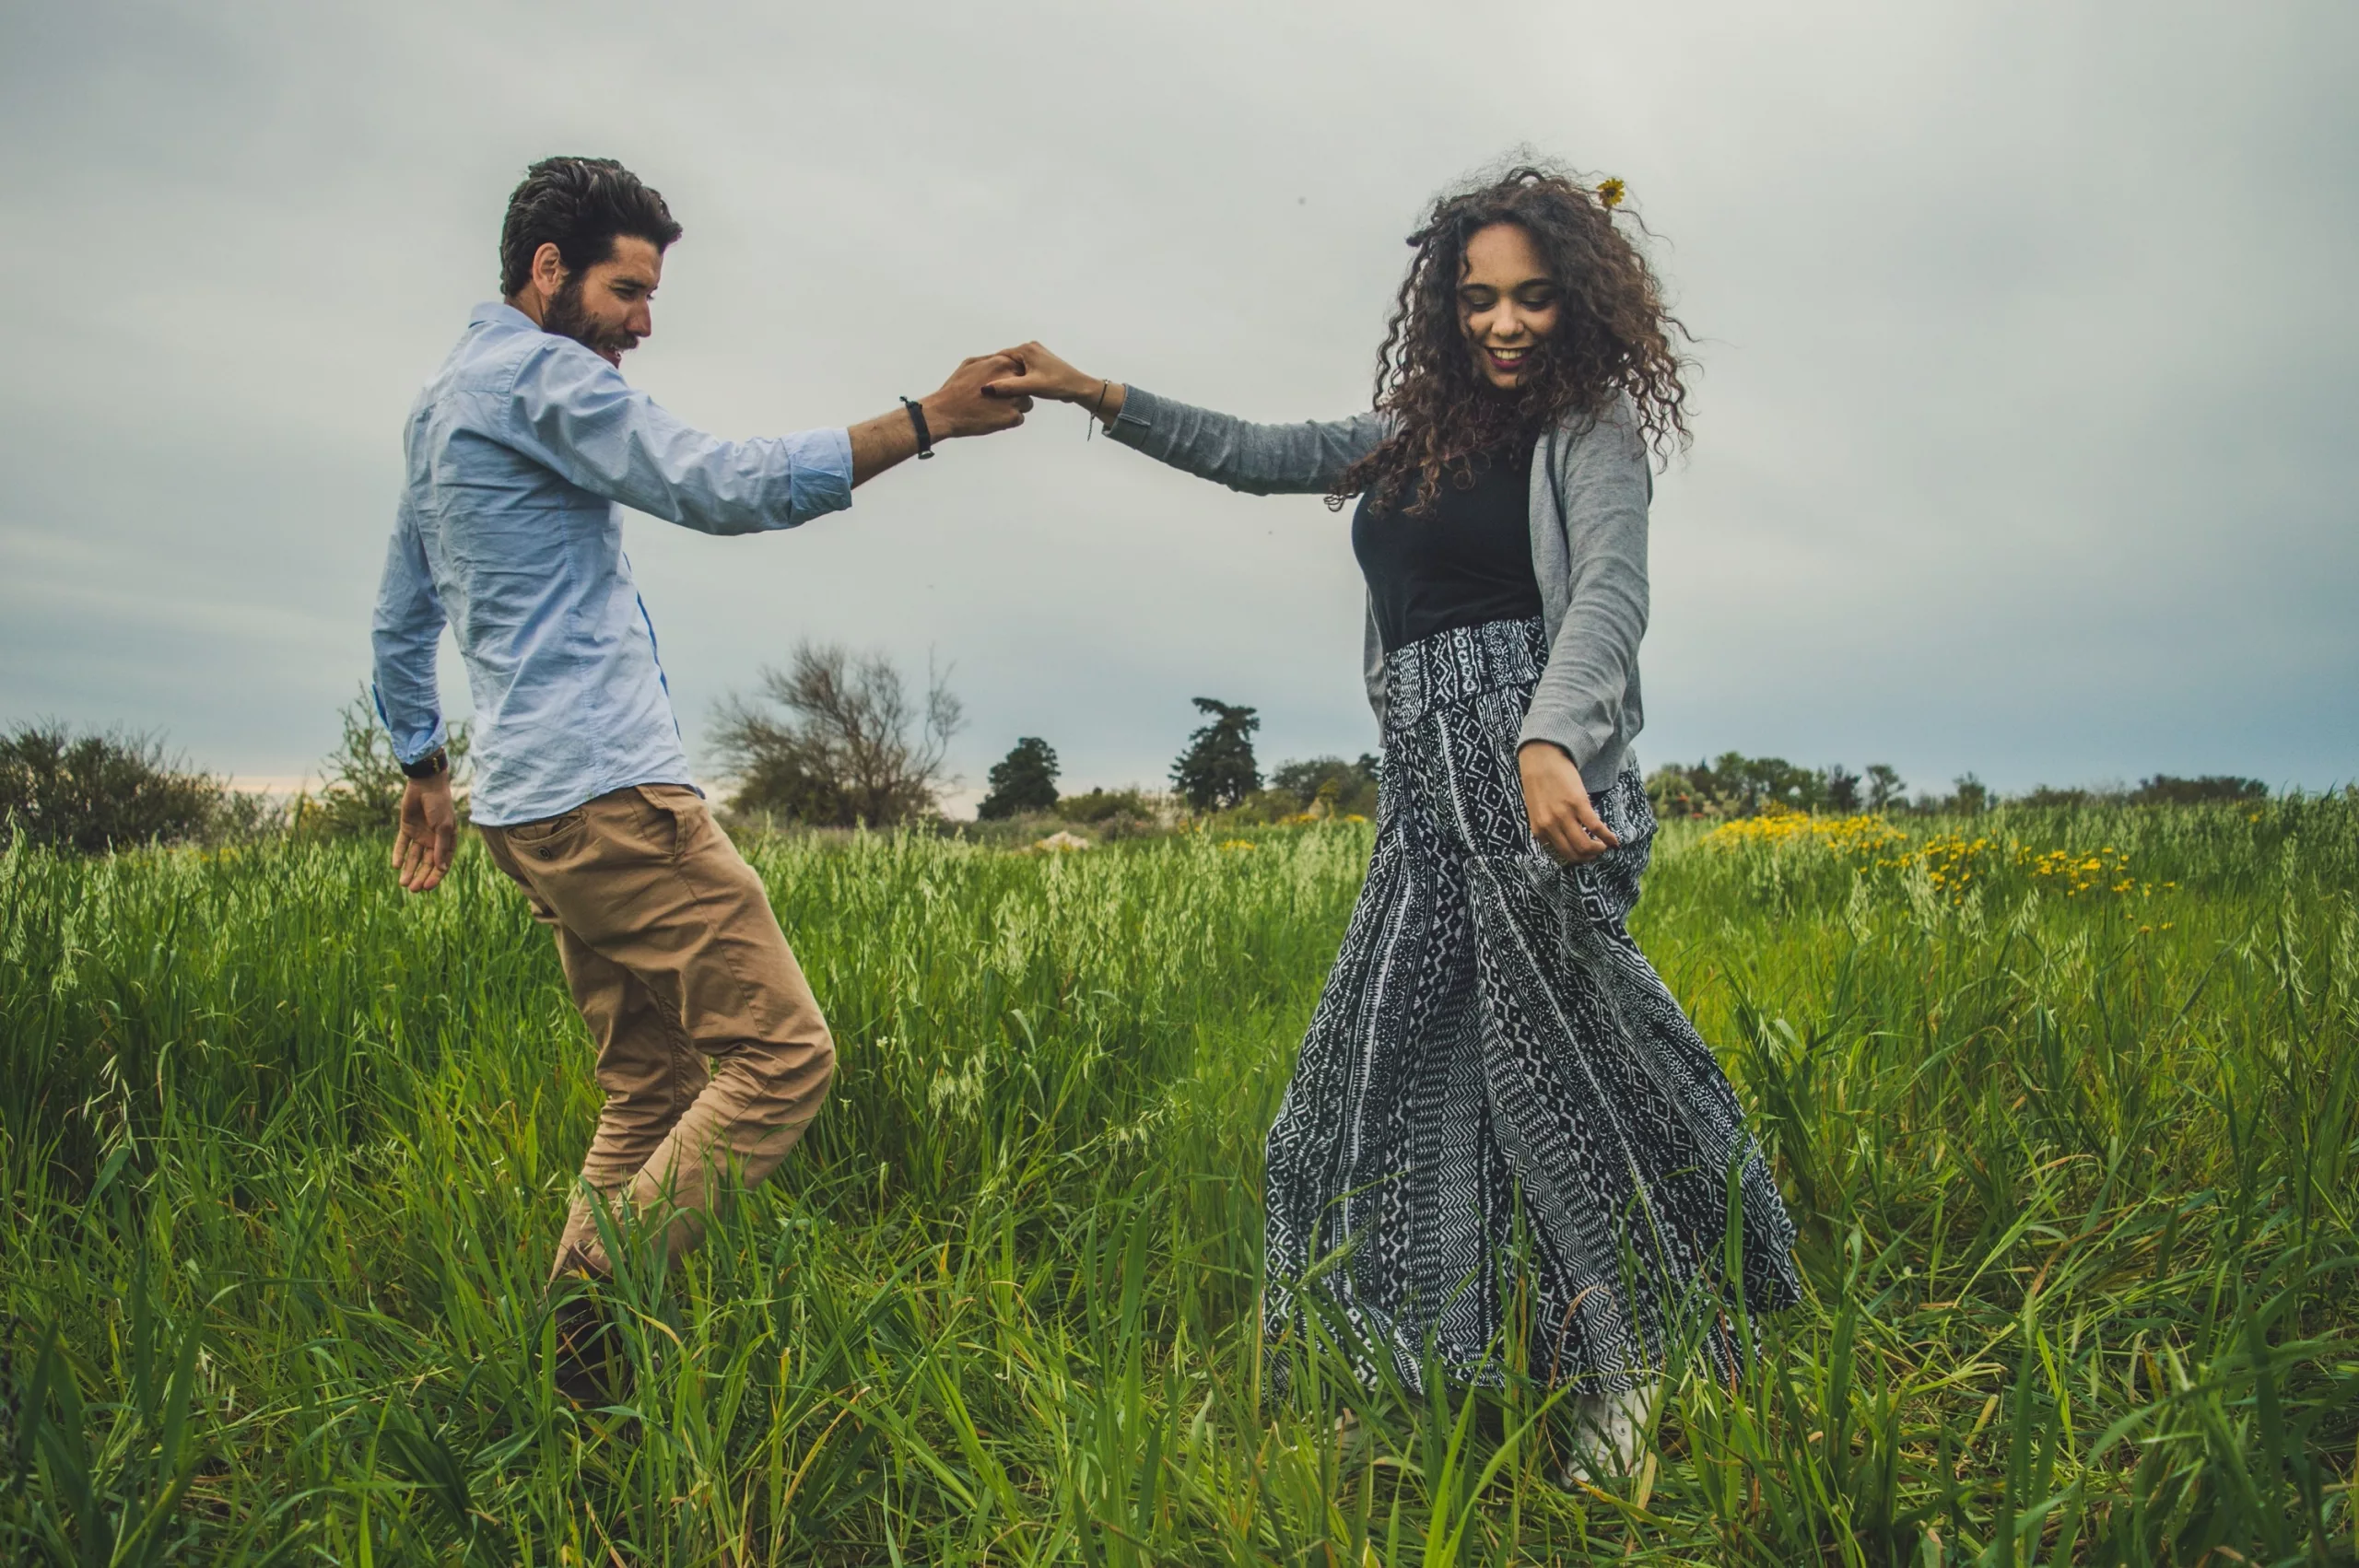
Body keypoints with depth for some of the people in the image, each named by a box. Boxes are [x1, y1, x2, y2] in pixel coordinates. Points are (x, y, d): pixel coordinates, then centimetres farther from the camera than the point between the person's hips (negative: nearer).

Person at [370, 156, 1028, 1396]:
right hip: (609, 794, -11)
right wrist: (925, 420, -17)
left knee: (650, 1089, 11)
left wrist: (423, 766, 38)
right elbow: (723, 489, -18)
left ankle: (569, 1362, 12)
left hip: (532, 806, 11)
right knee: (781, 1057, -11)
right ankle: (590, 1309, -11)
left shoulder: (437, 407, 25)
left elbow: (400, 623, 30)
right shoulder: (539, 377, -7)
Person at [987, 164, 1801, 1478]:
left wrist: (1548, 743, -32)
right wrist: (1100, 398, 20)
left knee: (1558, 1043, -11)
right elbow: (1258, 456, 25)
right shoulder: (1417, 435, 20)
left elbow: (1610, 594, -14)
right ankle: (1437, 1377, 16)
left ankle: (1639, 1379, 2)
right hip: (1430, 779, 7)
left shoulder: (1592, 430, 1)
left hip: (1534, 754, -7)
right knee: (1413, 1056, 5)